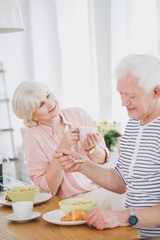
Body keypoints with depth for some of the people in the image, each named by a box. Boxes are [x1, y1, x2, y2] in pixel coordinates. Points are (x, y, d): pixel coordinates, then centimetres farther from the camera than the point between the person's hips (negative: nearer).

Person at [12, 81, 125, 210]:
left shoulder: (79, 115, 3)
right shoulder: (33, 137, -8)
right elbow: (45, 189, -9)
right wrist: (61, 150, -19)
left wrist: (91, 148, -15)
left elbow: (103, 160, 9)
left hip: (101, 186, 5)